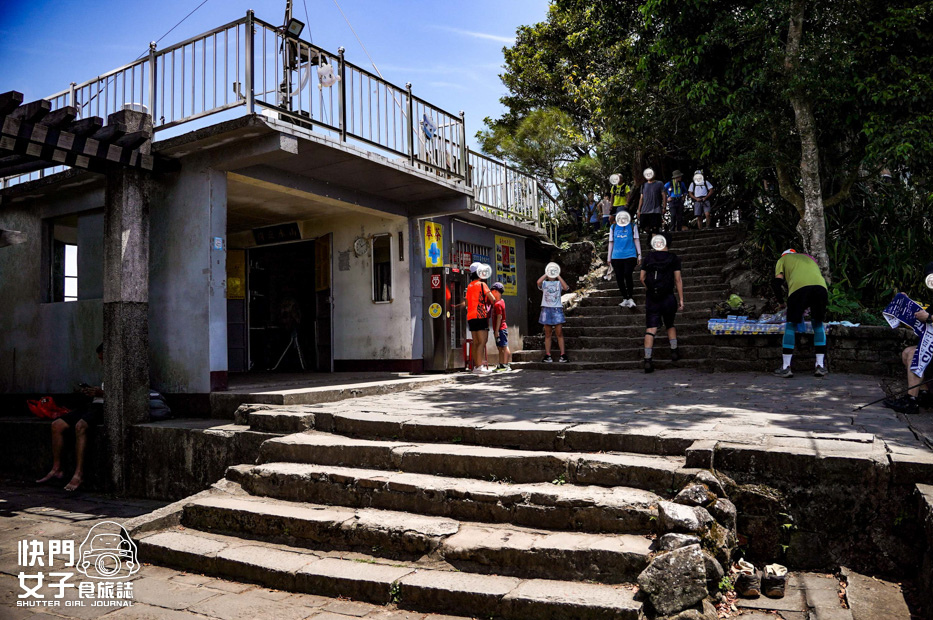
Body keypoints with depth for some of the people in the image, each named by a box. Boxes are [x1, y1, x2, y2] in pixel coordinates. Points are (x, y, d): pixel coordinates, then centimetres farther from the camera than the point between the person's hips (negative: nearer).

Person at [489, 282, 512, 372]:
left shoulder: (498, 304, -16)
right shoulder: (501, 301, 14)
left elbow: (499, 317, -21)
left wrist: (497, 330, -21)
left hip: (501, 329, -10)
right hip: (501, 329, 10)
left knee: (504, 347, -6)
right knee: (500, 347, 14)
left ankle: (505, 365, -5)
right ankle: (501, 364, 20)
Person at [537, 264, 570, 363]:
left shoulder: (559, 283, 11)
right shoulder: (544, 283, 11)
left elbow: (566, 287, -11)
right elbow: (538, 282, -13)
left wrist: (558, 276, -7)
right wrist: (546, 274, -2)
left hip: (557, 309, -1)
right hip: (546, 309, 1)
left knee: (560, 333, -5)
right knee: (547, 334, 2)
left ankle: (563, 355, -4)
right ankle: (548, 355, 4)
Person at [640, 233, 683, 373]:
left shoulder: (648, 257, 4)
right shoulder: (673, 258, -1)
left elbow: (642, 278, 6)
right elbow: (678, 279, -3)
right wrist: (681, 299, 1)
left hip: (651, 298, 1)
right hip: (668, 297, -1)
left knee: (650, 328, -3)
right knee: (670, 325, 22)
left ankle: (647, 360, -9)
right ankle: (674, 351, 27)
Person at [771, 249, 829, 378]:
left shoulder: (783, 259, 30)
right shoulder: (809, 258, 42)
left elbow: (777, 282, 14)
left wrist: (782, 300, 27)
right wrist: (805, 307, 39)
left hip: (799, 286, -3)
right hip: (820, 285, 3)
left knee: (791, 325, 7)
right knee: (818, 323, 18)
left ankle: (786, 367, 6)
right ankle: (820, 366, 16)